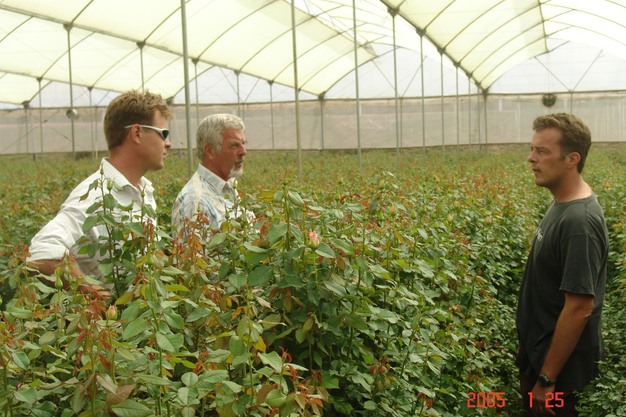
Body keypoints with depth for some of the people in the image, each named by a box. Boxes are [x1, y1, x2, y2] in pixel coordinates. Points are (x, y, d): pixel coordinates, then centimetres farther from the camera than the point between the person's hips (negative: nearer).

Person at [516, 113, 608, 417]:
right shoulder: (562, 205, 2)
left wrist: (547, 378, -22)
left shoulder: (578, 221, -27)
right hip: (538, 354, 9)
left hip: (557, 366, -9)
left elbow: (579, 307, -27)